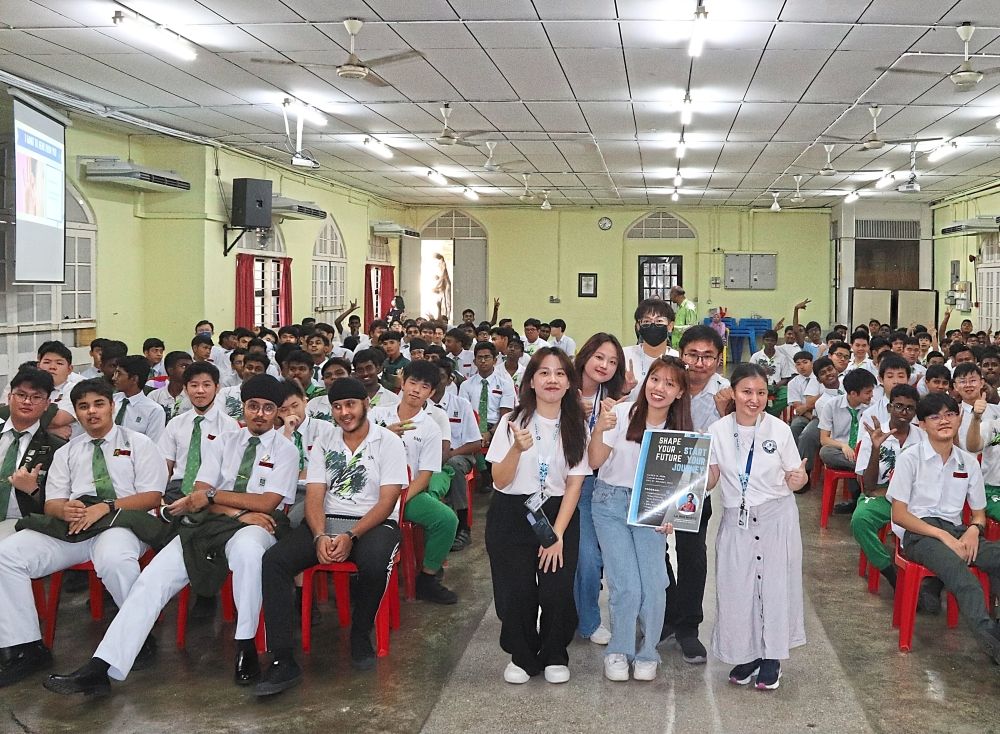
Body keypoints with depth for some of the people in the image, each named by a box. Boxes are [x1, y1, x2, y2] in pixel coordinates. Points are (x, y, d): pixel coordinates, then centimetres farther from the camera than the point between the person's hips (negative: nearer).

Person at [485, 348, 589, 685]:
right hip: (512, 515, -1)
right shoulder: (513, 422, -2)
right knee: (517, 592, -7)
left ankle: (554, 656, 16)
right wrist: (518, 448, -23)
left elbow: (574, 484, 0)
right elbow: (500, 481, -4)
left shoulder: (576, 428, 3)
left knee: (557, 592, -11)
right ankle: (522, 657, 19)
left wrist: (558, 534, -9)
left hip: (558, 515, 1)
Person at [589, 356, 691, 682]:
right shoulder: (623, 413, -10)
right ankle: (619, 651, 15)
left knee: (654, 587, -6)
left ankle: (647, 653, 18)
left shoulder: (679, 429, -1)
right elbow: (595, 461, -10)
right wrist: (600, 428, -27)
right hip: (611, 503, -2)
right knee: (626, 586, -9)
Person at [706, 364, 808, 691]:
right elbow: (709, 480, 2)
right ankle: (746, 654, 23)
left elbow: (793, 480, 1)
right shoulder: (718, 431, -3)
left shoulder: (780, 430, -5)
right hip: (736, 520, 1)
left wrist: (799, 478, -21)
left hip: (777, 518, -1)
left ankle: (771, 657, 22)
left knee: (775, 584, 4)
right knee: (736, 587, 3)